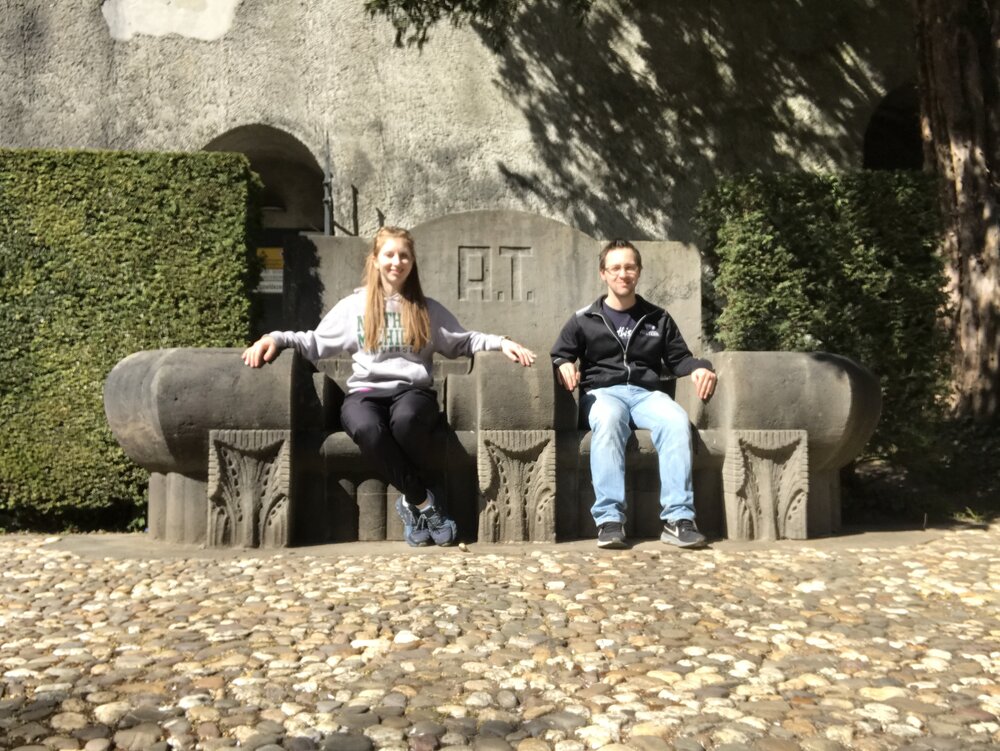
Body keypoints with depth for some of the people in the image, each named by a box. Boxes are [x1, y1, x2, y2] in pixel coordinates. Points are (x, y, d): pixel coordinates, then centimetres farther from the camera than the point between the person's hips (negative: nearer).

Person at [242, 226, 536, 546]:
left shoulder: (428, 309, 17)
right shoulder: (354, 305, 15)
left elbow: (462, 341, 19)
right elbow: (315, 342, 17)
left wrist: (500, 342, 3)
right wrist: (277, 338, 1)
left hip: (412, 390, 0)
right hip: (365, 392, 0)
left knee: (406, 420, -39)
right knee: (368, 429, -38)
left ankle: (413, 502, -15)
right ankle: (424, 503, -22)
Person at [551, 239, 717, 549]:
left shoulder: (658, 318, 20)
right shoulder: (583, 320, 14)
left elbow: (678, 358, 20)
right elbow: (559, 356, 13)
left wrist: (699, 367, -2)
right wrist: (564, 366, -11)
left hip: (646, 392, 2)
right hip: (602, 391, -2)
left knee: (677, 420, -34)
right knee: (608, 420, -40)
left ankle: (678, 517, -38)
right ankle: (610, 518, -45)